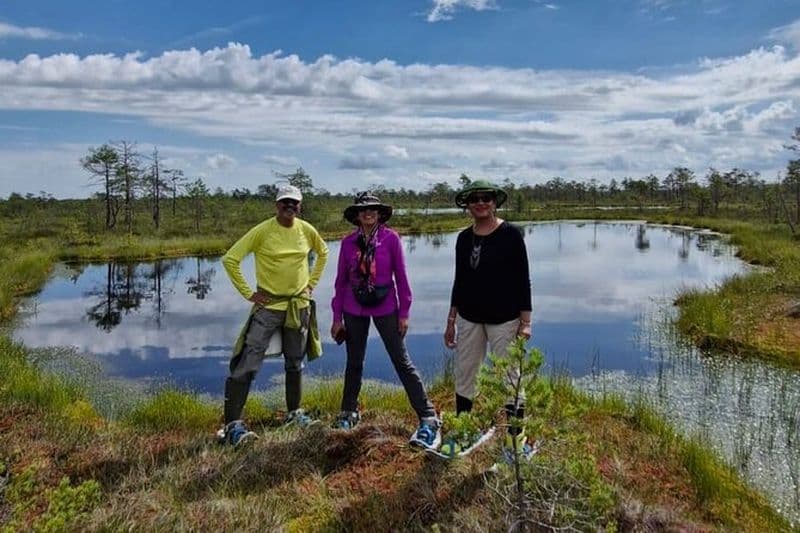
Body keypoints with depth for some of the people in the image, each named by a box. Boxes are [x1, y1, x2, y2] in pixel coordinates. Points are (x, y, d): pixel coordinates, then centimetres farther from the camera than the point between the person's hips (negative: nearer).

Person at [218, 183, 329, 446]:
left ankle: (294, 412, 34)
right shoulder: (262, 231, -13)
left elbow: (323, 253, 18)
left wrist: (311, 283, 10)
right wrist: (247, 293, -12)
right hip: (268, 305, -4)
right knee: (248, 364, -11)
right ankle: (233, 424, -4)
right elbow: (230, 259, -12)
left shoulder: (307, 230, -1)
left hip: (299, 305, 5)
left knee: (295, 363, 16)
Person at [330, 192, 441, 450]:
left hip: (385, 307, -2)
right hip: (354, 310, 3)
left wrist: (404, 313, -3)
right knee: (354, 363, 15)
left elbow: (401, 276, -3)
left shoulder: (391, 238, -7)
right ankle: (349, 412, 35)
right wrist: (337, 317, 6)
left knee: (402, 362, -2)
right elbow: (341, 281, 5)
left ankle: (429, 419, 3)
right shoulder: (348, 243, 0)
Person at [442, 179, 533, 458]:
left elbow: (523, 280, -8)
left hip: (504, 319, -5)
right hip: (469, 319, 5)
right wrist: (451, 320, 12)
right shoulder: (464, 238, 6)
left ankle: (517, 438, 17)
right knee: (464, 377, 10)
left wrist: (525, 322, -12)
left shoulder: (510, 234, -7)